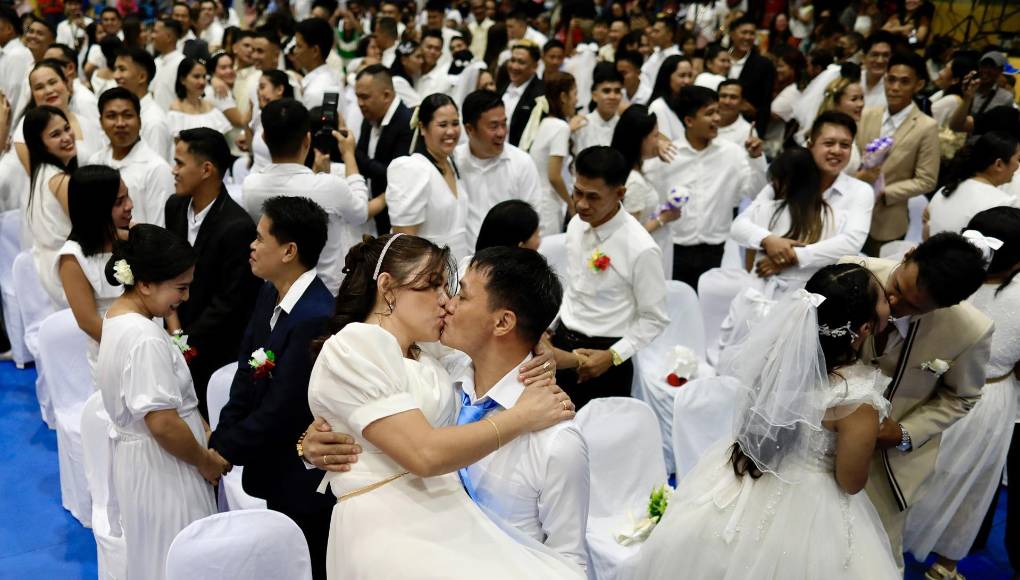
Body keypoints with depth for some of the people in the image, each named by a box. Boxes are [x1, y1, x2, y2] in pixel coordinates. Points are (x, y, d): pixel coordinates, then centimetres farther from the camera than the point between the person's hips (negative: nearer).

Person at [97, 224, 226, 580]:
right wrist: (206, 462, -12)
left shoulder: (118, 316, 5)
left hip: (140, 460, 10)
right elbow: (163, 424, -27)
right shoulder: (145, 338, -26)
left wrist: (206, 436, 9)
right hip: (162, 469, -10)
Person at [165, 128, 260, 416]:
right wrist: (175, 330, -2)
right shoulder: (175, 206, 1)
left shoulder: (237, 227, -22)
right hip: (181, 336, 6)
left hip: (214, 350, -6)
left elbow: (229, 304, -18)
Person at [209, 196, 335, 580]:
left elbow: (280, 410, -26)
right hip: (276, 466, 8)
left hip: (303, 479, -8)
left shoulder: (316, 318, -29)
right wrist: (220, 440, -4)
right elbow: (246, 376, 4)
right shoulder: (270, 294, -1)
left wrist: (224, 451, -13)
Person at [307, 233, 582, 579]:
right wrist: (523, 416, -7)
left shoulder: (428, 352, 16)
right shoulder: (351, 350, -7)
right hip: (390, 530, -7)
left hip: (453, 517, 7)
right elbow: (424, 454, -16)